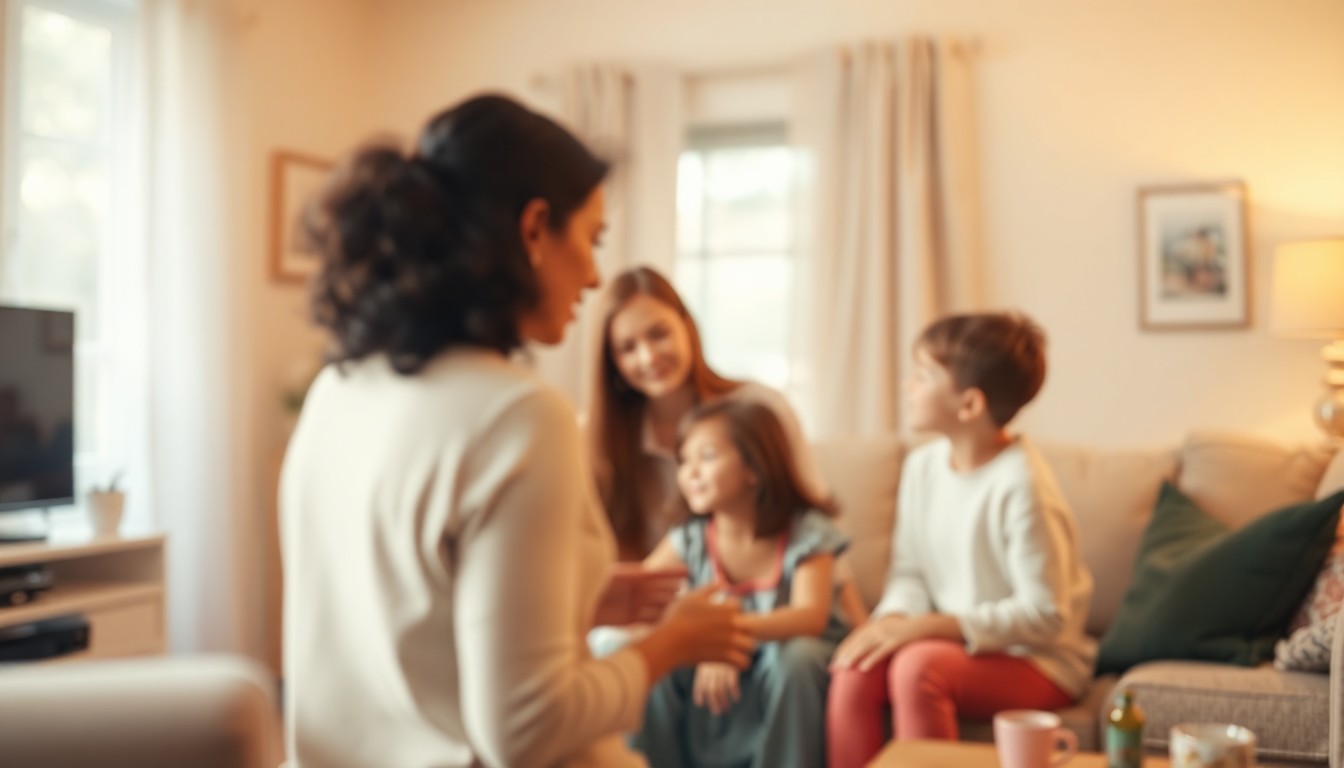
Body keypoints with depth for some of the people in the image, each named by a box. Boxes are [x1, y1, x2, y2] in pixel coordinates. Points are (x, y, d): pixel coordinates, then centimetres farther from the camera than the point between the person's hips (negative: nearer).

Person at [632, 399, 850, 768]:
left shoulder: (806, 532, -14)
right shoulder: (689, 539, -6)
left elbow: (811, 616, -29)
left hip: (790, 676, -2)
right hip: (711, 678, 3)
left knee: (796, 655, -35)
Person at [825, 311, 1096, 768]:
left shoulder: (1020, 485, -19)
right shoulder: (923, 465, 2)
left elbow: (1044, 615, -18)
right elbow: (909, 572, 9)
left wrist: (928, 627, -24)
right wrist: (893, 620, -15)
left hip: (1036, 660, -5)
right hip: (951, 644, 6)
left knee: (919, 665, -34)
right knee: (852, 669, -23)